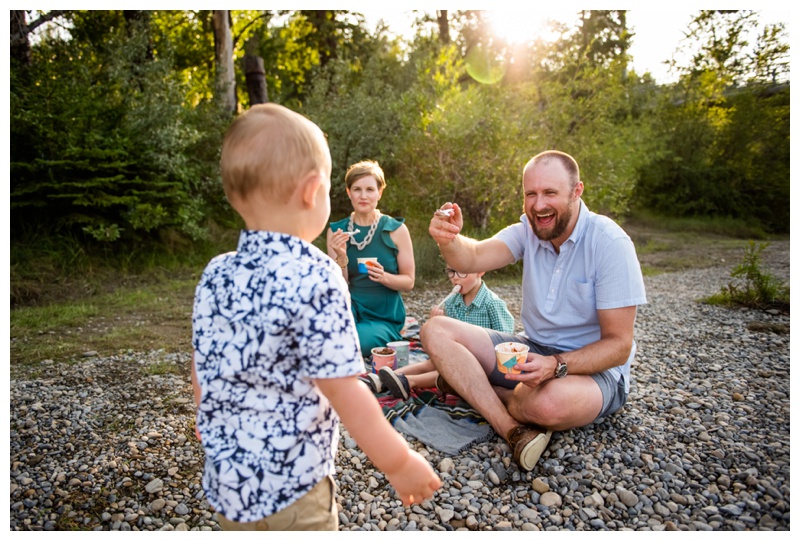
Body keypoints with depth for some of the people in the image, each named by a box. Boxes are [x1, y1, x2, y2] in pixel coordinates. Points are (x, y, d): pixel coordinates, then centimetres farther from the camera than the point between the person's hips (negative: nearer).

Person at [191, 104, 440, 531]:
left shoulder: (215, 276, -4)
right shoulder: (314, 278, -24)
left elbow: (200, 369, 7)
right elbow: (342, 390, -23)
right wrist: (399, 463, -12)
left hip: (225, 478, 6)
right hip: (289, 486, -6)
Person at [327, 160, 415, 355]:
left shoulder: (396, 229, -6)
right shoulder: (336, 230, -1)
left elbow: (409, 282, -2)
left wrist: (384, 277, -23)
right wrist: (341, 258, -22)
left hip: (384, 318, -1)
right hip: (351, 309, 1)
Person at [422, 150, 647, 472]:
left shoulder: (610, 243, -17)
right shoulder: (528, 230, -1)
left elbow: (618, 346, -17)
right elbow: (474, 258, -19)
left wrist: (555, 366, -33)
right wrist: (449, 241, -43)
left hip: (592, 366, -5)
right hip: (532, 349, 6)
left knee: (551, 402, -41)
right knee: (436, 331, -11)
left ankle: (470, 386, -9)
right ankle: (513, 430, -22)